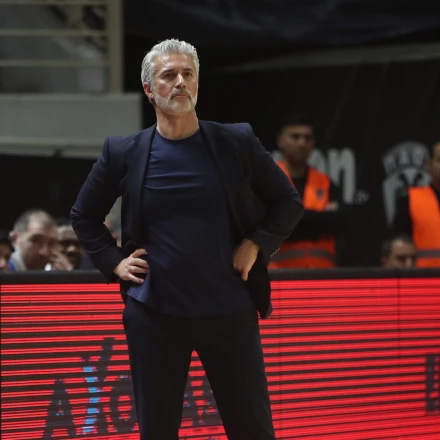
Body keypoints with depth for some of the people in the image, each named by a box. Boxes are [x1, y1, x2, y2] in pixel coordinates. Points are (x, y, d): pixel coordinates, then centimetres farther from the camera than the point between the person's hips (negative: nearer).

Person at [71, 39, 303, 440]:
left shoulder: (237, 143, 0)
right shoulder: (124, 153, 1)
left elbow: (288, 202, 10)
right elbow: (84, 216, 15)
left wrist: (257, 244, -3)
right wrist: (114, 261, 3)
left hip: (229, 309, 0)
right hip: (154, 313, 0)